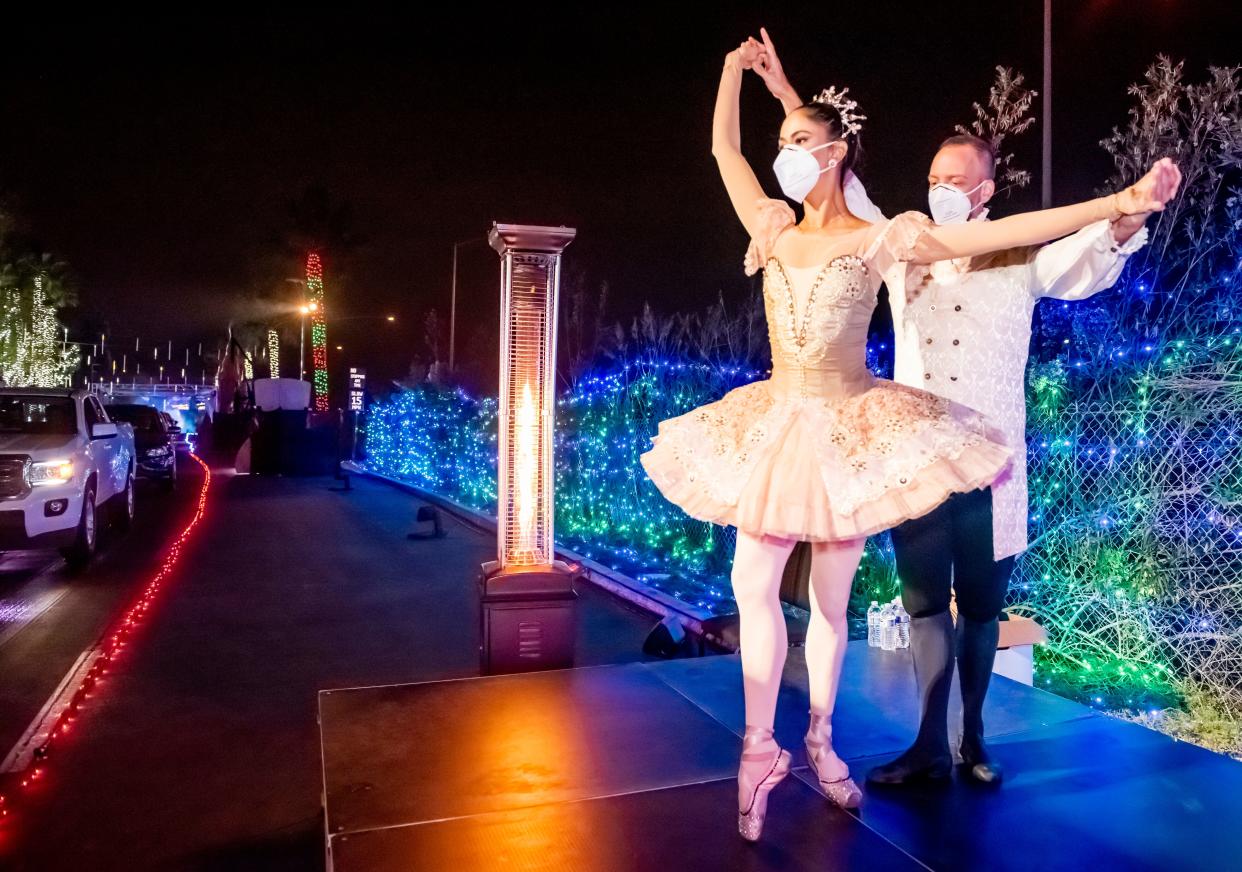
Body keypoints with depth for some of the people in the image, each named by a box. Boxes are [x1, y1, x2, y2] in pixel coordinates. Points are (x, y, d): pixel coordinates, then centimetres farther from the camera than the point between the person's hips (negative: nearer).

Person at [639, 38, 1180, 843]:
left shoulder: (879, 240, -5)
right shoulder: (773, 233, 6)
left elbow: (1006, 233, -10)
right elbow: (725, 149, 16)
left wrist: (1119, 204, -16)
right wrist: (736, 70, 16)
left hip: (849, 432, -3)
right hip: (775, 427, 3)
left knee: (831, 599, 7)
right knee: (754, 588, -4)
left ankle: (820, 742, 26)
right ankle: (761, 752, 8)